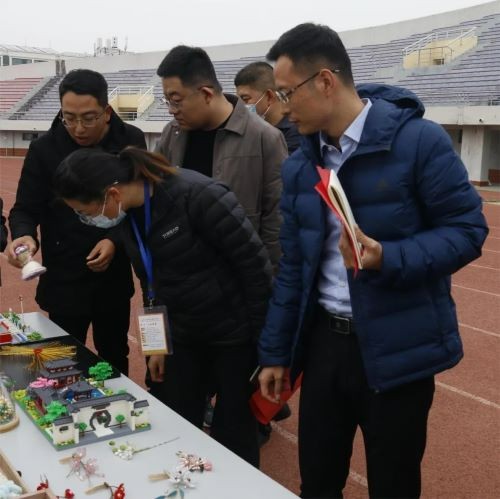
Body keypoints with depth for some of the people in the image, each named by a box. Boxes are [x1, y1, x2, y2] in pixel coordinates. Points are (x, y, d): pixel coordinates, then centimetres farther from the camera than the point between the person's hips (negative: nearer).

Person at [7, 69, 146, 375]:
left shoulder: (131, 142, -7)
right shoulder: (44, 149, -11)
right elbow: (25, 209, -6)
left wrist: (117, 240, -17)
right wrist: (24, 234, -28)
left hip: (115, 277, 2)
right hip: (64, 280, -2)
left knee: (115, 358, 20)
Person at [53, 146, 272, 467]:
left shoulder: (197, 196, -25)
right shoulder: (129, 217, -1)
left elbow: (254, 262, -20)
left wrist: (264, 336, -14)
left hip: (235, 333, -6)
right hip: (184, 336, 7)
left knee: (233, 433, 8)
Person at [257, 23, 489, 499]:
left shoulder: (419, 140, -13)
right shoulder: (299, 165, 4)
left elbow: (467, 229, -11)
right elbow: (291, 267, 9)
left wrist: (388, 259, -27)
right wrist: (275, 352, 10)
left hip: (397, 349, -4)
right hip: (324, 341, 5)